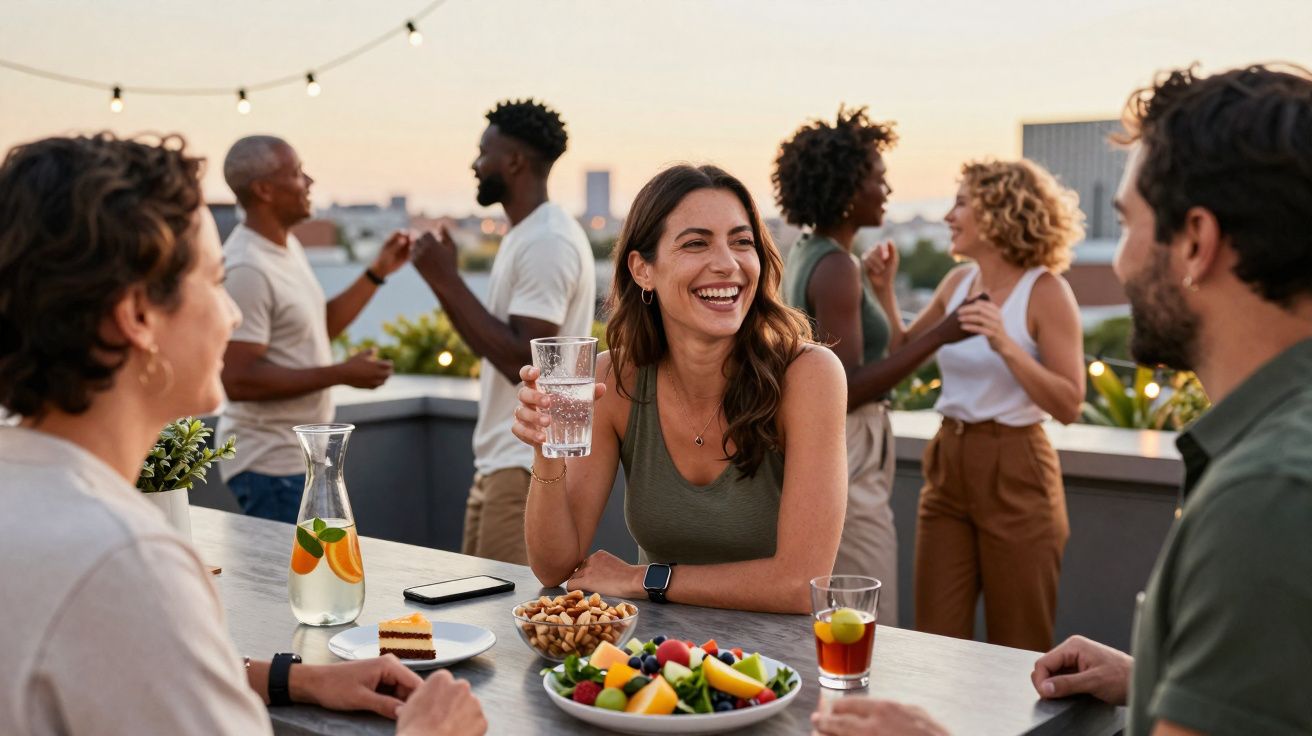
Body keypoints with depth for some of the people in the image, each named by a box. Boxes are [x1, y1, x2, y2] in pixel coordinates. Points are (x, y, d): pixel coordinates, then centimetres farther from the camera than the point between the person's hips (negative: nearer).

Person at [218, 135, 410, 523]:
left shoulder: (287, 246, 9)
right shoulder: (246, 269, -22)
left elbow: (320, 325, 20)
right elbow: (238, 379, -26)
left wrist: (378, 272, 11)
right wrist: (342, 374, -22)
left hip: (300, 456, 10)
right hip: (271, 466, -10)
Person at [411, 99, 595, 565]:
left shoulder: (548, 242, -17)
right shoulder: (523, 236, 15)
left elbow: (522, 362, -24)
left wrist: (449, 280, -18)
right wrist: (443, 279, 10)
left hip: (531, 467, -10)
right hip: (502, 460, 10)